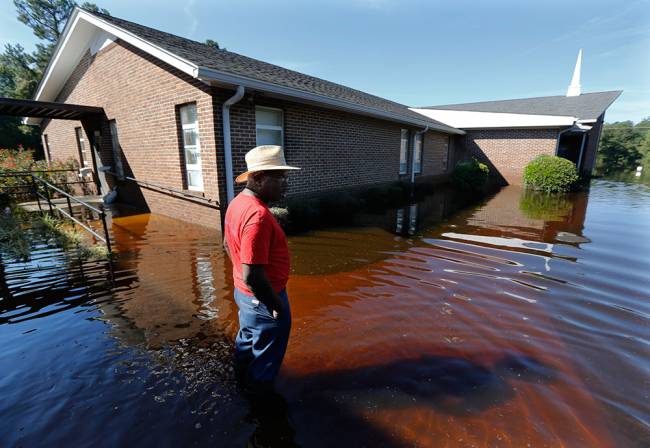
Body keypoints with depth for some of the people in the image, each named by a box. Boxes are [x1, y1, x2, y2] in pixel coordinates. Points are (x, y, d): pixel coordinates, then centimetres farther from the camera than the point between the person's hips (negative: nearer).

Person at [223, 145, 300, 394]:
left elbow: (228, 245, 12)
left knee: (247, 340, 31)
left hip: (243, 291, 10)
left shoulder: (238, 202, -1)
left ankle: (243, 379, 55)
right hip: (263, 298, -10)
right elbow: (252, 276, -33)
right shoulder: (258, 215, -32)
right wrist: (277, 305, -19)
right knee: (266, 354, 16)